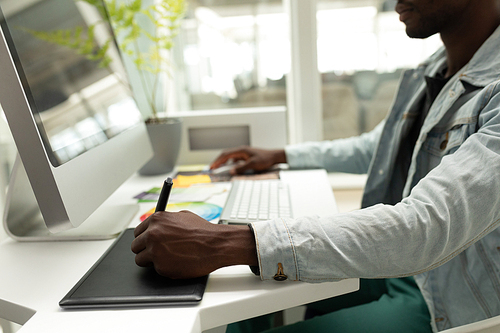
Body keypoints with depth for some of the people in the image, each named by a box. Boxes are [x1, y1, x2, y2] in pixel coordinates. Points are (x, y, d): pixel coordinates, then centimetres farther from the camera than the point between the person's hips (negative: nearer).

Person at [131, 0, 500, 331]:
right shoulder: (429, 74, 4)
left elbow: (427, 227, -39)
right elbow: (374, 147, 20)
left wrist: (228, 244, -43)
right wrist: (280, 156, 20)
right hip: (388, 266, 7)